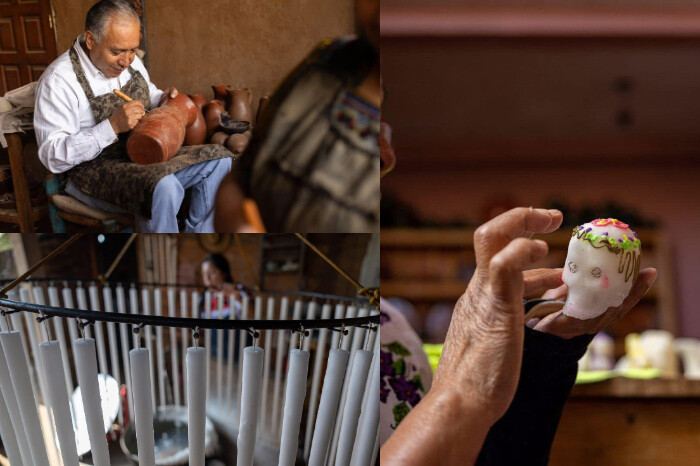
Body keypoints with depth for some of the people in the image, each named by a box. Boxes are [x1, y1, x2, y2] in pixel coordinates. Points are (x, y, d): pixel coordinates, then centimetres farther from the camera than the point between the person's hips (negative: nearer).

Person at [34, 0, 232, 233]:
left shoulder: (129, 61, 4)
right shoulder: (58, 80, -19)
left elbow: (148, 95, 25)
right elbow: (53, 156, -24)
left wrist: (163, 99, -1)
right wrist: (112, 127, -31)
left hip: (142, 156, 8)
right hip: (94, 170, -8)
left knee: (219, 160, -5)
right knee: (162, 187, -36)